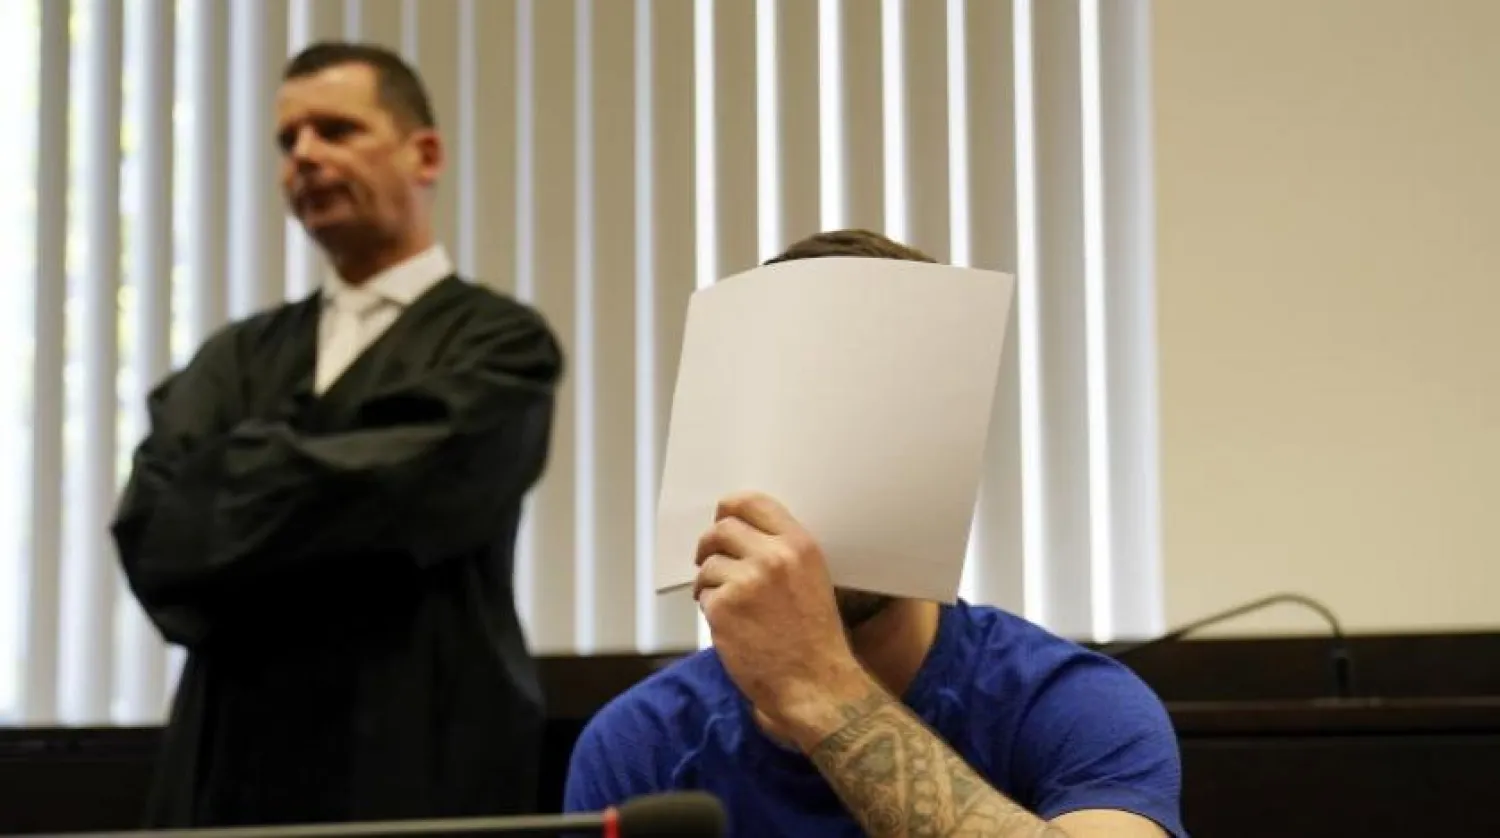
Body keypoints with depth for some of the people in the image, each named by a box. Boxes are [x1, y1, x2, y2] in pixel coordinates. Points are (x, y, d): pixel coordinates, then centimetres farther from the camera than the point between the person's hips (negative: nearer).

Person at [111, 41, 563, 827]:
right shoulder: (236, 357, 15)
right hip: (230, 765, 4)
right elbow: (152, 532, 1)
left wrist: (230, 480, 0)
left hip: (419, 768, -4)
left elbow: (397, 490, -14)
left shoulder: (499, 340, 1)